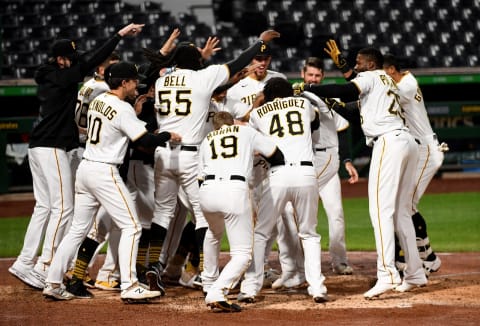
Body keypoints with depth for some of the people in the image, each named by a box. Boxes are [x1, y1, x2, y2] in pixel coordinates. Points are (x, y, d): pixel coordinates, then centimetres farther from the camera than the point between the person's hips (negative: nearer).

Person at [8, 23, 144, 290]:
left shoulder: (48, 78, 13)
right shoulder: (62, 78, -13)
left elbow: (86, 60, 20)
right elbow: (91, 63, -19)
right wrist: (120, 35, -17)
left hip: (38, 148, 10)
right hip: (52, 150, -10)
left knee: (44, 206, 14)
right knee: (63, 208, -8)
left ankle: (25, 263, 13)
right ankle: (45, 268, -10)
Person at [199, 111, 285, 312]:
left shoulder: (206, 140, 29)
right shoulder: (246, 132, 24)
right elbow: (276, 155, 21)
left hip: (207, 190, 4)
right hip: (236, 190, -4)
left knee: (214, 234, 35)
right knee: (242, 253, 1)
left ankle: (209, 284, 41)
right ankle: (217, 293, -21)